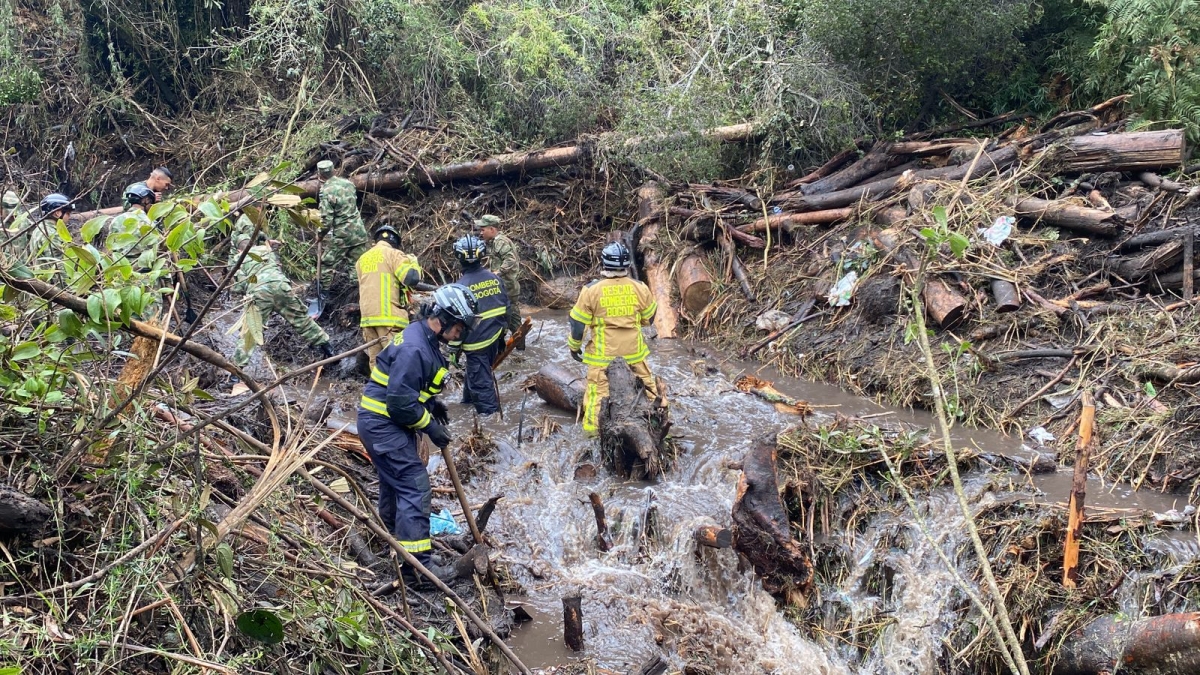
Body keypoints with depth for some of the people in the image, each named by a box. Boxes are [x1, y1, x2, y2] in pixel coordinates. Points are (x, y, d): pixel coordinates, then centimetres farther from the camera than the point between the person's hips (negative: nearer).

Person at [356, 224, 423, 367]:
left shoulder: (362, 259, 19)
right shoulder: (393, 254, -2)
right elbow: (412, 278, -13)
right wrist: (413, 261, 6)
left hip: (367, 317, 7)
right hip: (389, 317, -7)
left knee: (376, 363, 7)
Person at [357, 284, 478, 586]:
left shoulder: (424, 339, 8)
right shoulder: (414, 349, -26)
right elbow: (401, 403, -26)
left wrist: (433, 403, 8)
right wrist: (431, 427, -15)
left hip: (382, 422, 11)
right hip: (383, 425, -11)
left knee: (395, 480, 25)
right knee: (415, 488, -11)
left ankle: (393, 534, 45)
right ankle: (416, 563, -10)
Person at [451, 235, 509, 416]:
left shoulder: (462, 285, -18)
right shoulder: (494, 278, 0)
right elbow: (505, 308, 9)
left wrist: (454, 348, -4)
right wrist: (501, 335, 22)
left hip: (477, 342, -7)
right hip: (494, 338, 7)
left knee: (481, 381, 1)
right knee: (474, 370, 27)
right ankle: (469, 399, 46)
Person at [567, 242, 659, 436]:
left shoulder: (591, 290, -13)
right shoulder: (640, 289, -6)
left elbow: (578, 323, -5)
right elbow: (649, 317, 9)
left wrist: (574, 346, 10)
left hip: (603, 351, -2)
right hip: (634, 348, 2)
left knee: (597, 387, 7)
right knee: (645, 380, 20)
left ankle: (592, 426, 9)